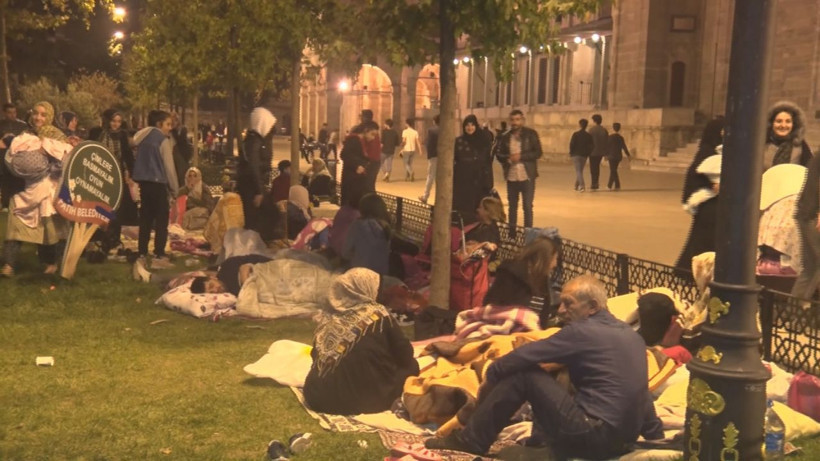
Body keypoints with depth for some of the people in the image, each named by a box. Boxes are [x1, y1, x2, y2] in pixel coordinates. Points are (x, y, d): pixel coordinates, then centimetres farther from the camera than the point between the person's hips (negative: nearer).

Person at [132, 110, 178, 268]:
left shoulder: (142, 137, 11)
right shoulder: (164, 140, -9)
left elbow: (140, 161, 14)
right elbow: (169, 166, -9)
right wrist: (175, 188, -2)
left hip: (143, 181, 7)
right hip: (158, 182, -7)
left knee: (145, 219, 12)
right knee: (161, 220, -3)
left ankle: (142, 254, 14)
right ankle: (158, 256, -7)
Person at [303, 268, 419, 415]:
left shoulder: (329, 318, 5)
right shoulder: (378, 315, -4)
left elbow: (316, 355, 14)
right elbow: (404, 354, 3)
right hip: (365, 398, -5)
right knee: (410, 365, 15)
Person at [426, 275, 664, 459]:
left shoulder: (582, 331, -9)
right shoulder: (632, 335, 15)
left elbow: (524, 355, -8)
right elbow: (642, 392, 20)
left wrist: (490, 376, 7)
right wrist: (657, 436, 28)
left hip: (591, 438, -9)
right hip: (623, 442, 9)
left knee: (523, 373, -4)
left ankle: (470, 441, 3)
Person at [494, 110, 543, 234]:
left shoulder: (531, 134, -3)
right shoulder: (505, 137, 6)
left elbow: (538, 153, -7)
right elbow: (499, 154, 9)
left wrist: (521, 157, -18)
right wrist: (508, 158, -12)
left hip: (527, 176, -3)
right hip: (511, 177, 3)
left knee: (527, 206, -2)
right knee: (512, 206, 13)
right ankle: (511, 232, 23)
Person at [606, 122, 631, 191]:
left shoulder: (610, 137, -9)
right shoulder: (621, 138, 3)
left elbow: (607, 146, -7)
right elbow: (624, 147, 4)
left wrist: (606, 155, 2)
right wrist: (628, 155, 13)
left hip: (612, 156, -5)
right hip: (619, 156, 5)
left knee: (613, 171, -4)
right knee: (613, 170, 14)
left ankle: (617, 186, -14)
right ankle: (609, 185, 19)